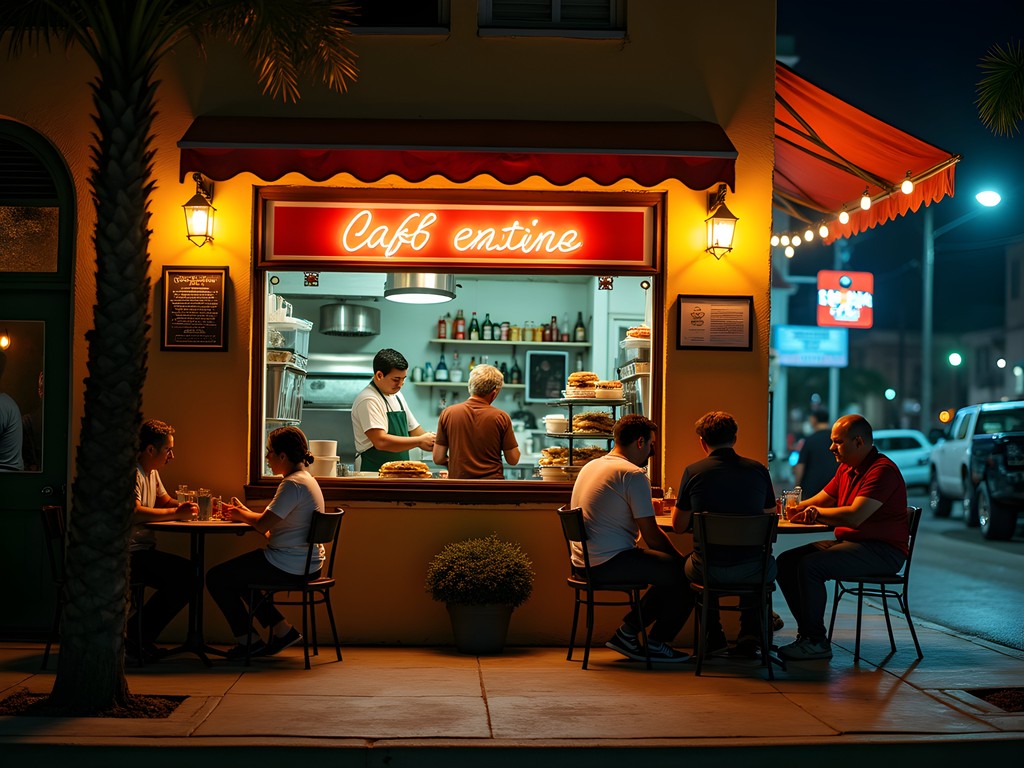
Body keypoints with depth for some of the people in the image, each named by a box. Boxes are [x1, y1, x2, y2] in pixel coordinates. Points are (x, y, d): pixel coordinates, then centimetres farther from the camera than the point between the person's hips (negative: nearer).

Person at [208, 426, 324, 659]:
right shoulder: (306, 480, 13)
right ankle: (281, 629, 19)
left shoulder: (293, 485, -19)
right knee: (236, 574, 28)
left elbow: (263, 525, -21)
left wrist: (242, 515, -2)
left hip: (287, 567, -11)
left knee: (216, 578, 0)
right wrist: (244, 513, 10)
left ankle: (249, 639, 8)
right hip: (305, 564, 11)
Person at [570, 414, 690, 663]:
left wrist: (646, 506, 36)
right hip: (609, 563, -10)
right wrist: (680, 558, 0)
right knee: (682, 572, -4)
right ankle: (655, 644, 8)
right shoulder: (633, 474, -13)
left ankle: (627, 632, 14)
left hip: (584, 561, 10)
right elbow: (651, 534, -14)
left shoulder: (590, 467, 16)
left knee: (668, 572, 17)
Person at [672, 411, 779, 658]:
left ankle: (713, 637, 32)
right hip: (752, 572, 1)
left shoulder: (693, 471, -4)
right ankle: (750, 638, 24)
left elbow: (678, 526, 4)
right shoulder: (758, 470, 1)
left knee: (689, 563, 35)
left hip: (710, 570, -1)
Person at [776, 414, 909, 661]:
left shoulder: (882, 470, -15)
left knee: (810, 565, -27)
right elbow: (819, 501, 21)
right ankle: (807, 631, 1)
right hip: (848, 543, 10)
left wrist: (817, 513, -11)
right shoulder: (846, 469, 16)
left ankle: (817, 642, -18)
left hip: (881, 551, -10)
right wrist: (792, 509, 0)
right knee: (786, 561, -4)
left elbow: (855, 516, -26)